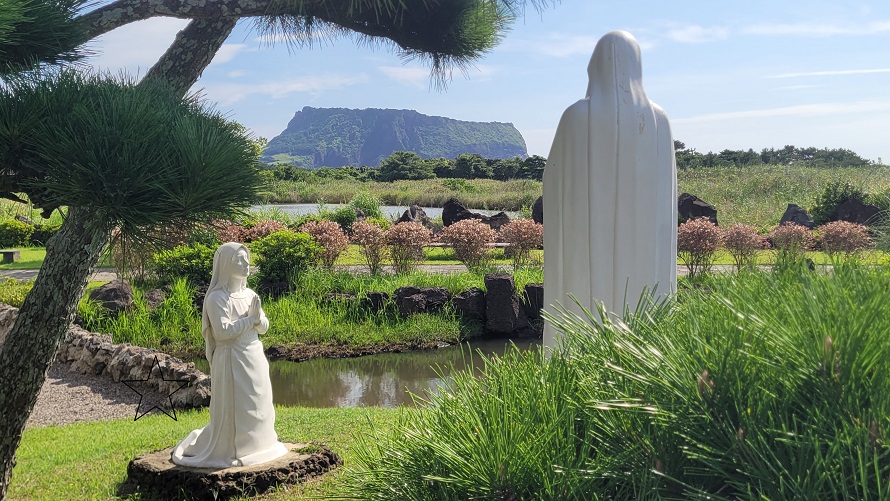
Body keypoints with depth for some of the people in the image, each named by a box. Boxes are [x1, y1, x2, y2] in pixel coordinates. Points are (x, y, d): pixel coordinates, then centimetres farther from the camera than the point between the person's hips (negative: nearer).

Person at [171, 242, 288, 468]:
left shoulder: (249, 294, 10)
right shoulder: (217, 297, -11)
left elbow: (264, 328, 12)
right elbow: (222, 331, -21)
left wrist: (259, 317, -10)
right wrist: (250, 318, -13)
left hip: (254, 358, 7)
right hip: (231, 360, -7)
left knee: (257, 405, 13)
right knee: (232, 407, -1)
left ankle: (255, 445, 28)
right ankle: (227, 450, 14)